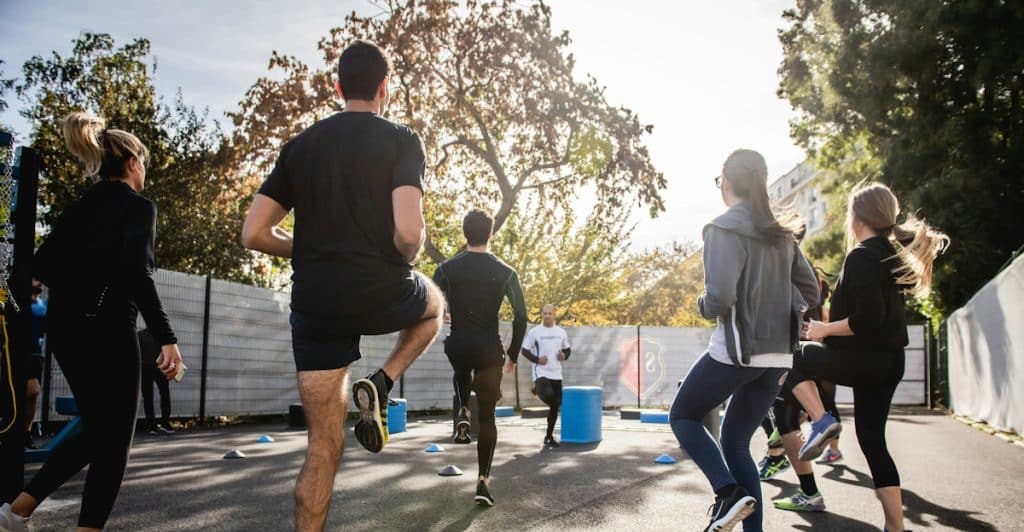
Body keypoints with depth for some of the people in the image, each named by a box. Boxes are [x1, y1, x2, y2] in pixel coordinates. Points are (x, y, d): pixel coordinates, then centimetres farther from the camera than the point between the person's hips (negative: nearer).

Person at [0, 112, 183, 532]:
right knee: (114, 439, 4)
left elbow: (43, 264, 10)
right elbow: (137, 272, -20)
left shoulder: (80, 205, 14)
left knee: (96, 430, 20)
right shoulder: (138, 206, -7)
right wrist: (166, 337, -21)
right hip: (105, 329, -8)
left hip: (64, 327, 8)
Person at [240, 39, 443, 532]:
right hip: (381, 293, -3)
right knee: (434, 303, 33)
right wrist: (404, 261, 5)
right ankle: (379, 385, 10)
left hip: (314, 303, 4)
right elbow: (409, 233, -18)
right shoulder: (400, 141, -3)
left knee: (324, 445, 11)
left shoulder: (299, 145, 10)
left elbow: (253, 235, 7)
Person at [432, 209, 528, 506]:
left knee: (462, 372, 39)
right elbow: (521, 317, -2)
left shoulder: (447, 269, -1)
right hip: (489, 351, -1)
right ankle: (483, 481, 2)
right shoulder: (505, 272, -2)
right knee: (487, 417, 9)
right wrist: (513, 354, 8)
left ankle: (463, 414, 14)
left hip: (458, 347, 1)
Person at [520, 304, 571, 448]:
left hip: (556, 374, 5)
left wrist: (564, 356, -3)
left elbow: (567, 349, 20)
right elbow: (525, 350, 0)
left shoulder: (561, 332, 8)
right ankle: (536, 388, 4)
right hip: (541, 373, -5)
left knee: (555, 406, 7)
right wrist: (537, 359, -16)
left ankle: (549, 437, 21)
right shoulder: (534, 332, -3)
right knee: (548, 395, -32)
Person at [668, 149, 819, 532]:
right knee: (735, 441, 17)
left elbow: (720, 297, -22)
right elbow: (810, 292, 16)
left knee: (682, 416, 14)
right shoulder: (782, 233, 11)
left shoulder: (724, 228, -12)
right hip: (778, 356, 7)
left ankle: (729, 491, -6)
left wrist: (703, 306, -1)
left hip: (736, 350, -7)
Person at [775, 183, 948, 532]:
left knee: (795, 358, 16)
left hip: (862, 358, -8)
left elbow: (867, 319, -23)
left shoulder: (860, 257, -15)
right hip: (889, 361, 9)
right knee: (872, 440, 13)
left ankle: (821, 421, 0)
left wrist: (824, 329, -11)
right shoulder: (893, 253, 12)